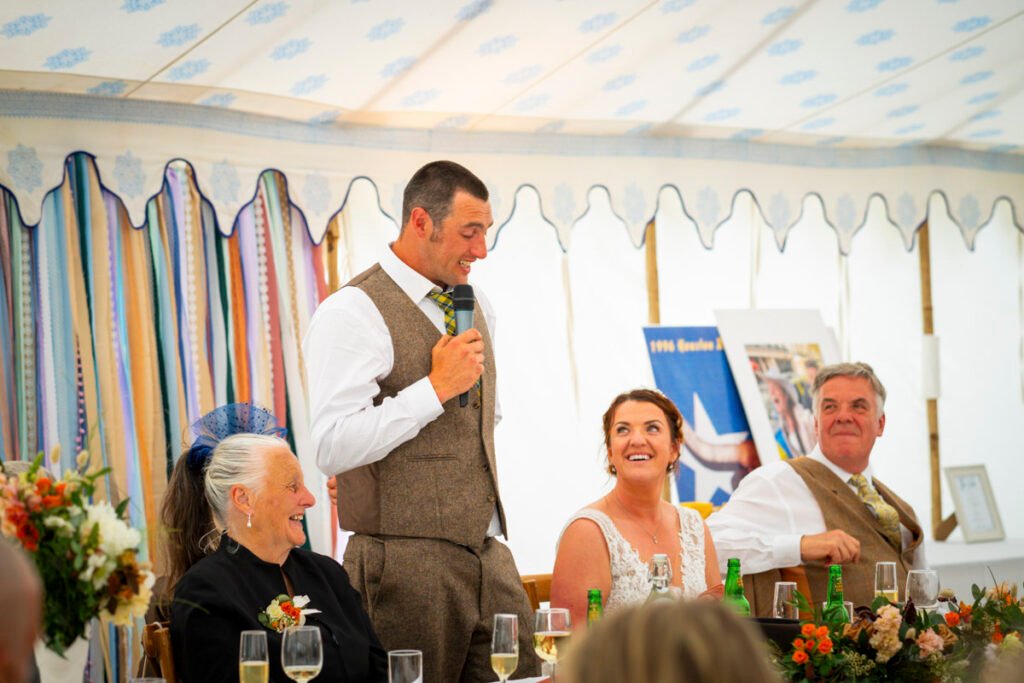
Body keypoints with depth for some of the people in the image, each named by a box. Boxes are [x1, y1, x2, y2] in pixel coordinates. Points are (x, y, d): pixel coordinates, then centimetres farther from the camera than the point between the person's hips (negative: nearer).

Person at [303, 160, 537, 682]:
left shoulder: (476, 306, 15)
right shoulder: (353, 312, -11)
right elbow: (334, 447, -21)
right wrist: (437, 387, -18)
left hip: (489, 558, 7)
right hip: (407, 564, -7)